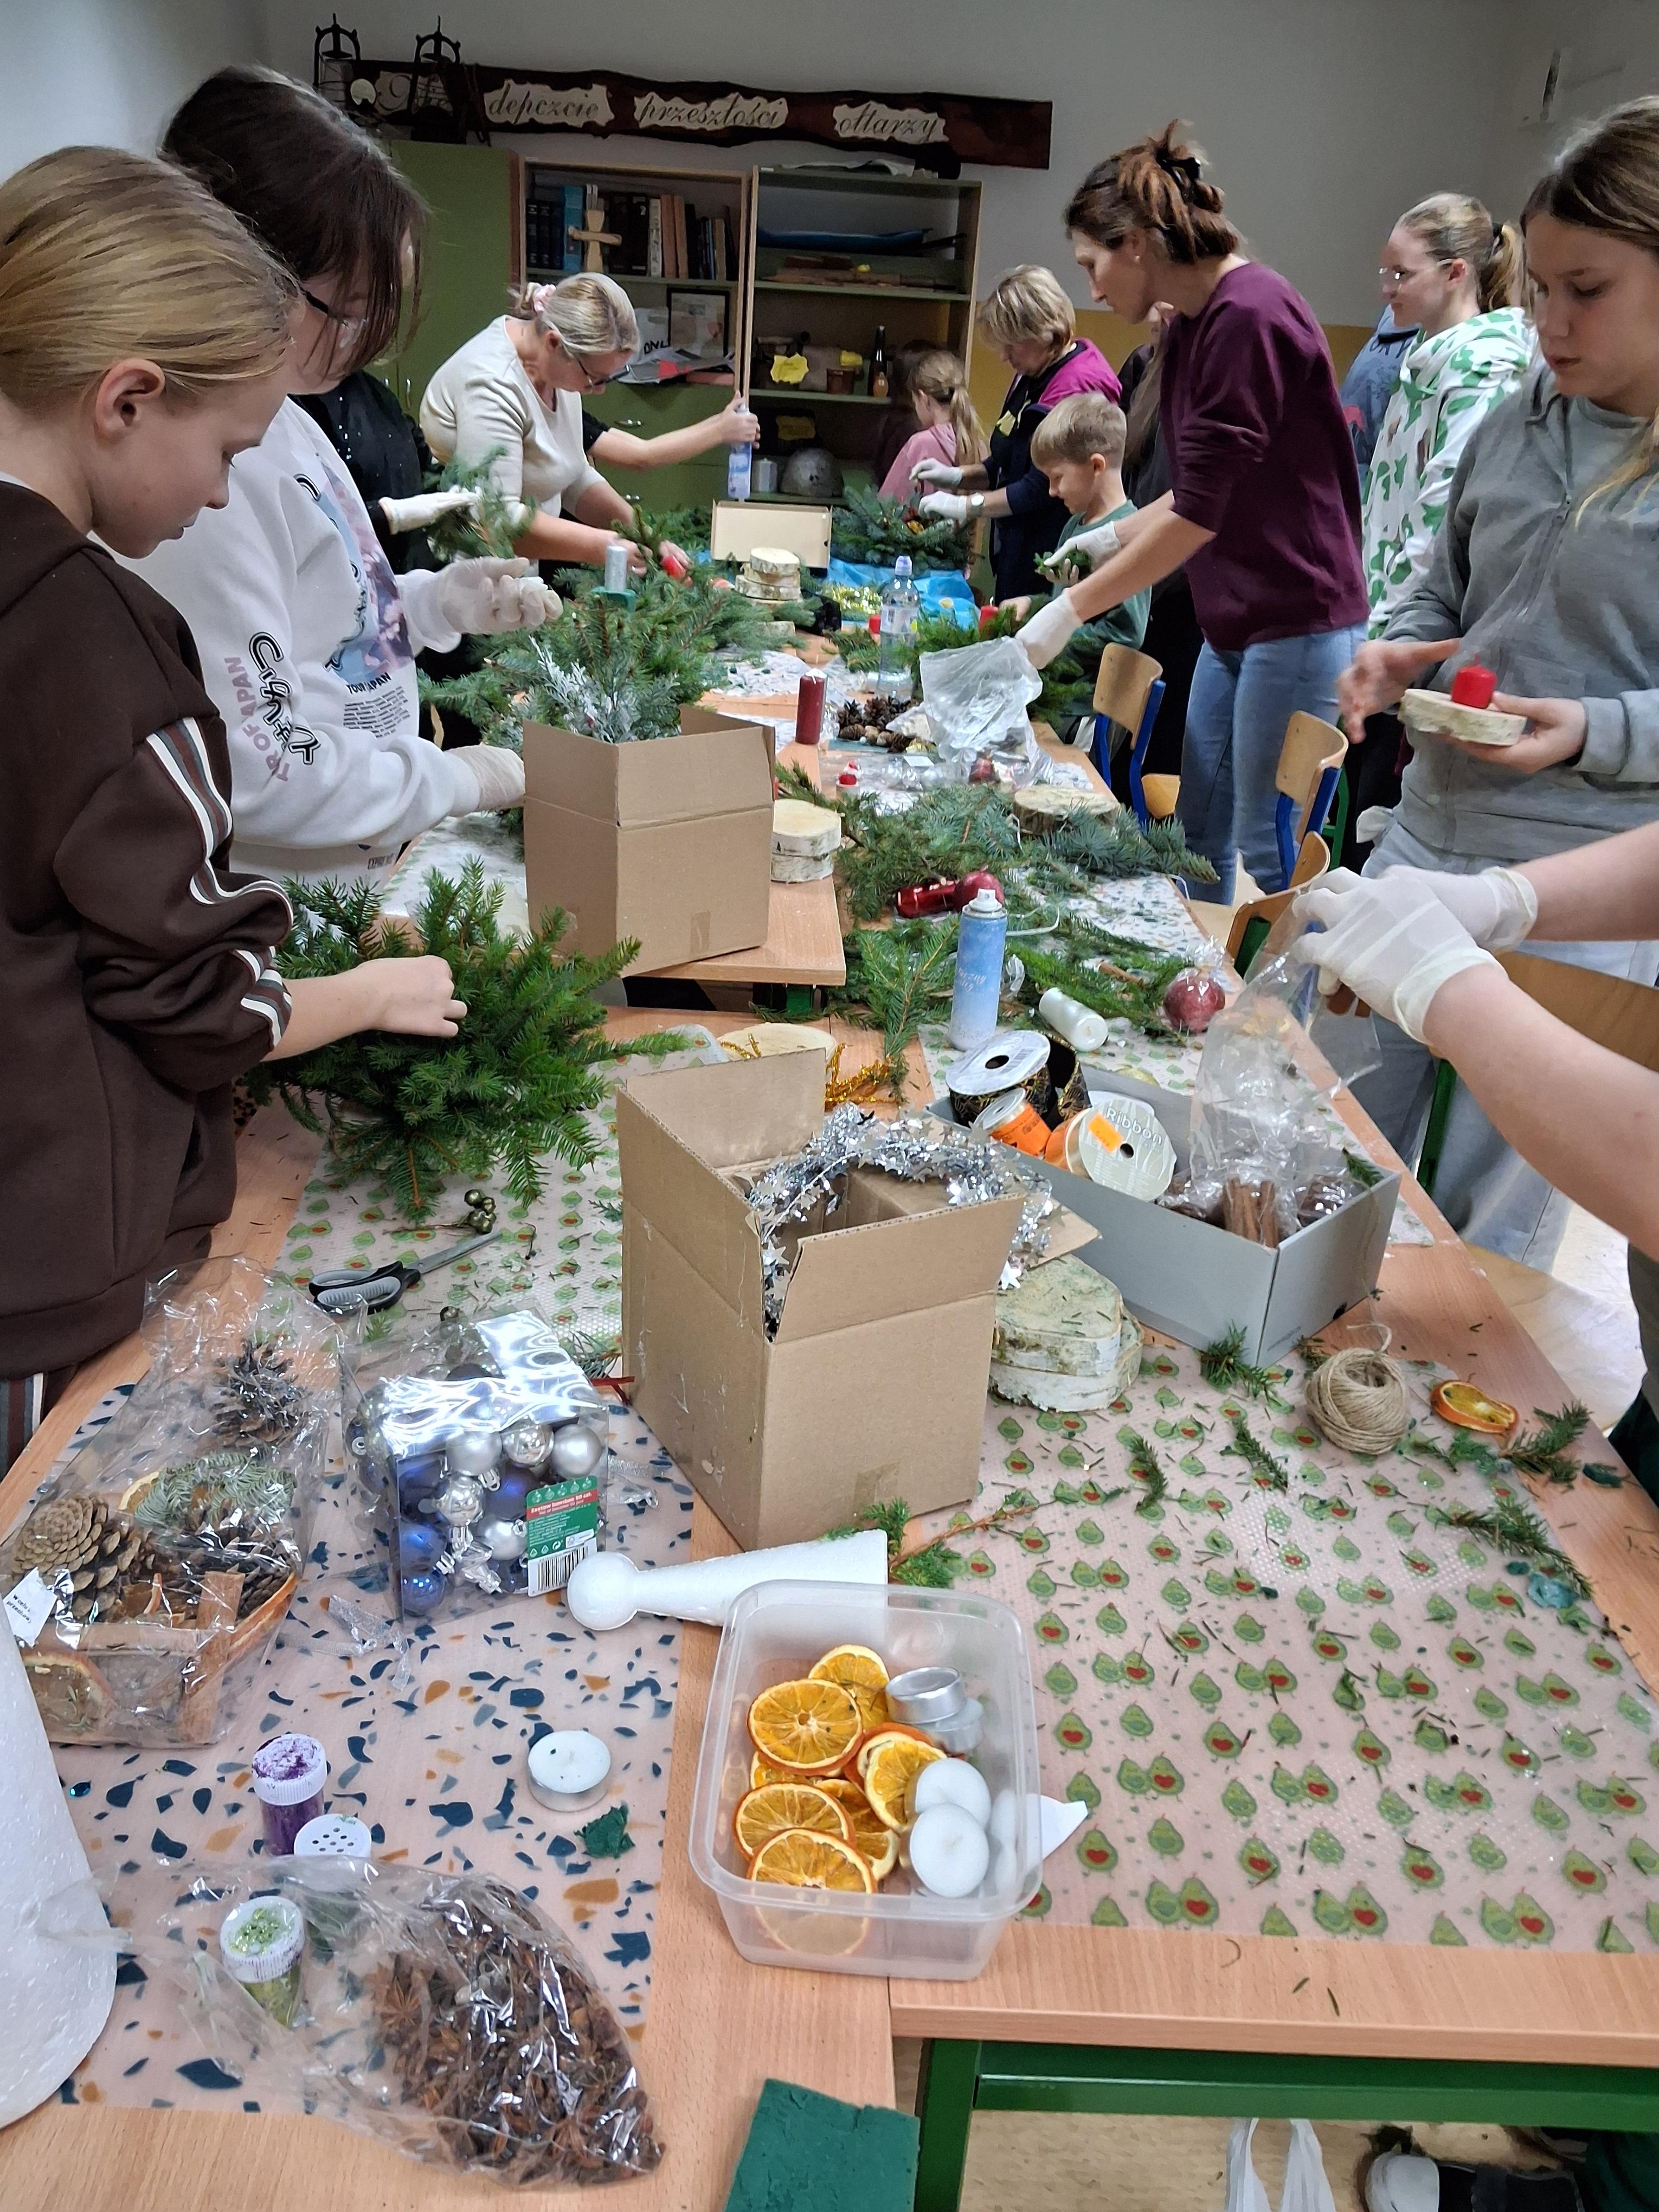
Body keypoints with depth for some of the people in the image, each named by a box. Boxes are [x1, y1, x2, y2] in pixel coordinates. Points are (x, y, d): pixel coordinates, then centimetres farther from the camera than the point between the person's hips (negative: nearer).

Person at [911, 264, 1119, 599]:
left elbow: (1042, 489, -21)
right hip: (1015, 552, 10)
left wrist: (966, 506, -14)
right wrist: (959, 476, 8)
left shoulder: (1079, 386, -18)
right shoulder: (1032, 375, 14)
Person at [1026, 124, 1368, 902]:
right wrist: (1112, 538, 8)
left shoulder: (1247, 316, -17)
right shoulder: (1192, 326, 12)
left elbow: (1199, 515, -20)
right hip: (1235, 624, 10)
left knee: (1269, 859, -3)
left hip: (1297, 625, -9)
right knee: (1198, 839, 14)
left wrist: (1069, 612, -15)